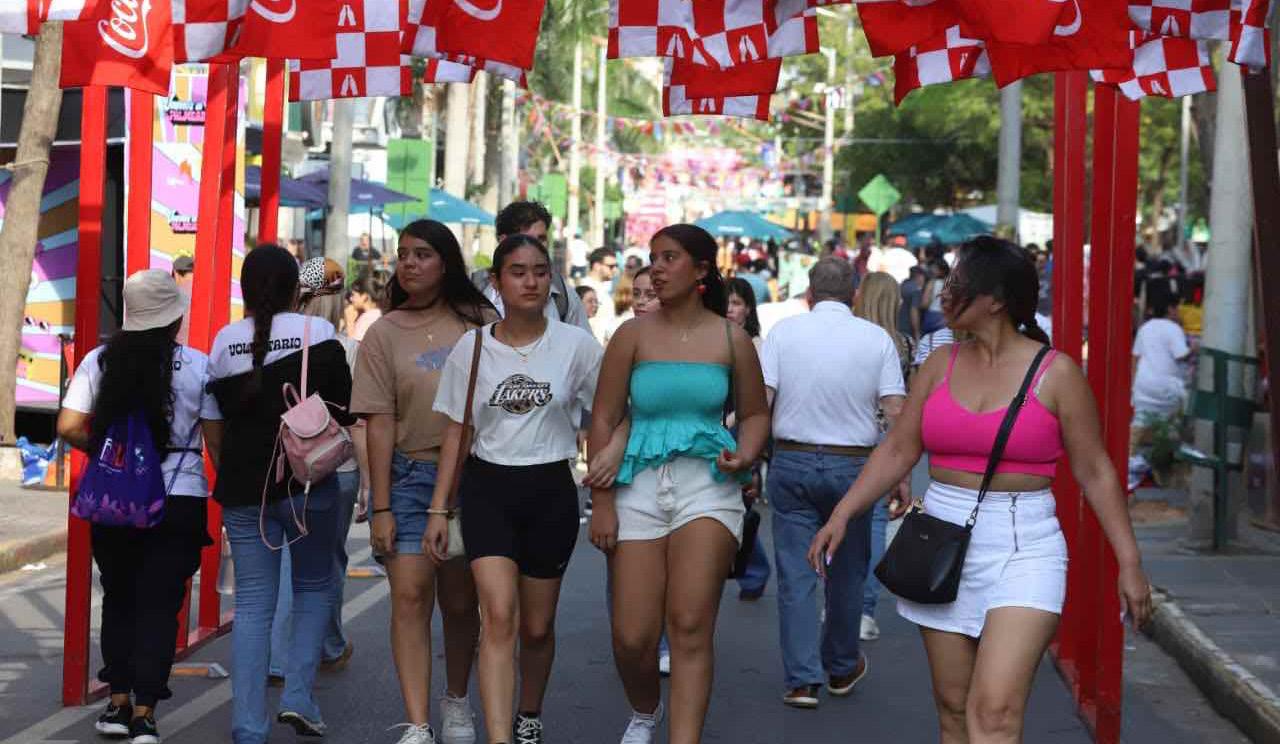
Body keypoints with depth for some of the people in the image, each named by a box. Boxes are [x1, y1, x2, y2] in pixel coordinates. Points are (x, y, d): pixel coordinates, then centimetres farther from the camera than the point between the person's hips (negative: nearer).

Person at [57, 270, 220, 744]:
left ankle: (119, 703, 19)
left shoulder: (100, 361, -1)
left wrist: (104, 451, 12)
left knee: (118, 598, 18)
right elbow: (215, 439, -5)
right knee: (159, 605, 2)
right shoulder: (198, 366, -5)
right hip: (179, 502, -2)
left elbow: (69, 427, -7)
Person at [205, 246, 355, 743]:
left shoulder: (224, 342, 4)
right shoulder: (317, 333, -4)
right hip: (307, 481, -2)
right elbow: (343, 411, -1)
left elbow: (217, 417, 10)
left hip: (242, 484, 2)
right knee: (315, 588, 15)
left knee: (252, 603, 5)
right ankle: (298, 697, 1)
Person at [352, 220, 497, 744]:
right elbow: (379, 423, -1)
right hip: (409, 475, -1)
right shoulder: (385, 334, 2)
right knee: (410, 595, -9)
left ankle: (456, 701, 30)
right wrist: (381, 506, -5)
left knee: (460, 600, 9)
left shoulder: (480, 322, 4)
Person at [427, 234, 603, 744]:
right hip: (487, 489, 0)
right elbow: (455, 433, 6)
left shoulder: (575, 346, -3)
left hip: (551, 491, 0)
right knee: (500, 617, -16)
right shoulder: (471, 348, 1)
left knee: (537, 627, 11)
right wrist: (439, 510, 3)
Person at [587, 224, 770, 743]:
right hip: (640, 486, 1)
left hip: (707, 485, -1)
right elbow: (603, 419, 4)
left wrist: (745, 455, -6)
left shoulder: (731, 339, 5)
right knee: (632, 637, 0)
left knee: (690, 626, -12)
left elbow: (755, 413, 16)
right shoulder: (634, 335, 3)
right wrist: (602, 501, -1)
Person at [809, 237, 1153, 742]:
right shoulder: (941, 365, 8)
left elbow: (1094, 472, 0)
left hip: (1022, 550, -5)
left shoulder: (1055, 373, -4)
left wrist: (1129, 562, -2)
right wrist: (841, 515, 0)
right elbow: (897, 450, 10)